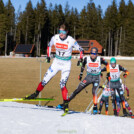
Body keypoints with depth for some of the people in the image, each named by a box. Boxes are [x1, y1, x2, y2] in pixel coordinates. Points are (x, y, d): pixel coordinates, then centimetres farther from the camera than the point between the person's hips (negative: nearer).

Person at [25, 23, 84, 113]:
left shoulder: (71, 41, -17)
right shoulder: (55, 38, -8)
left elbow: (81, 50, -4)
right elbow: (49, 45, 14)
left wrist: (80, 59, -15)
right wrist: (48, 56, 11)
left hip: (66, 65, -3)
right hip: (56, 62, 3)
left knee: (62, 84, -16)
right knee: (45, 80, 3)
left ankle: (66, 104, -5)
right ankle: (36, 94, 25)